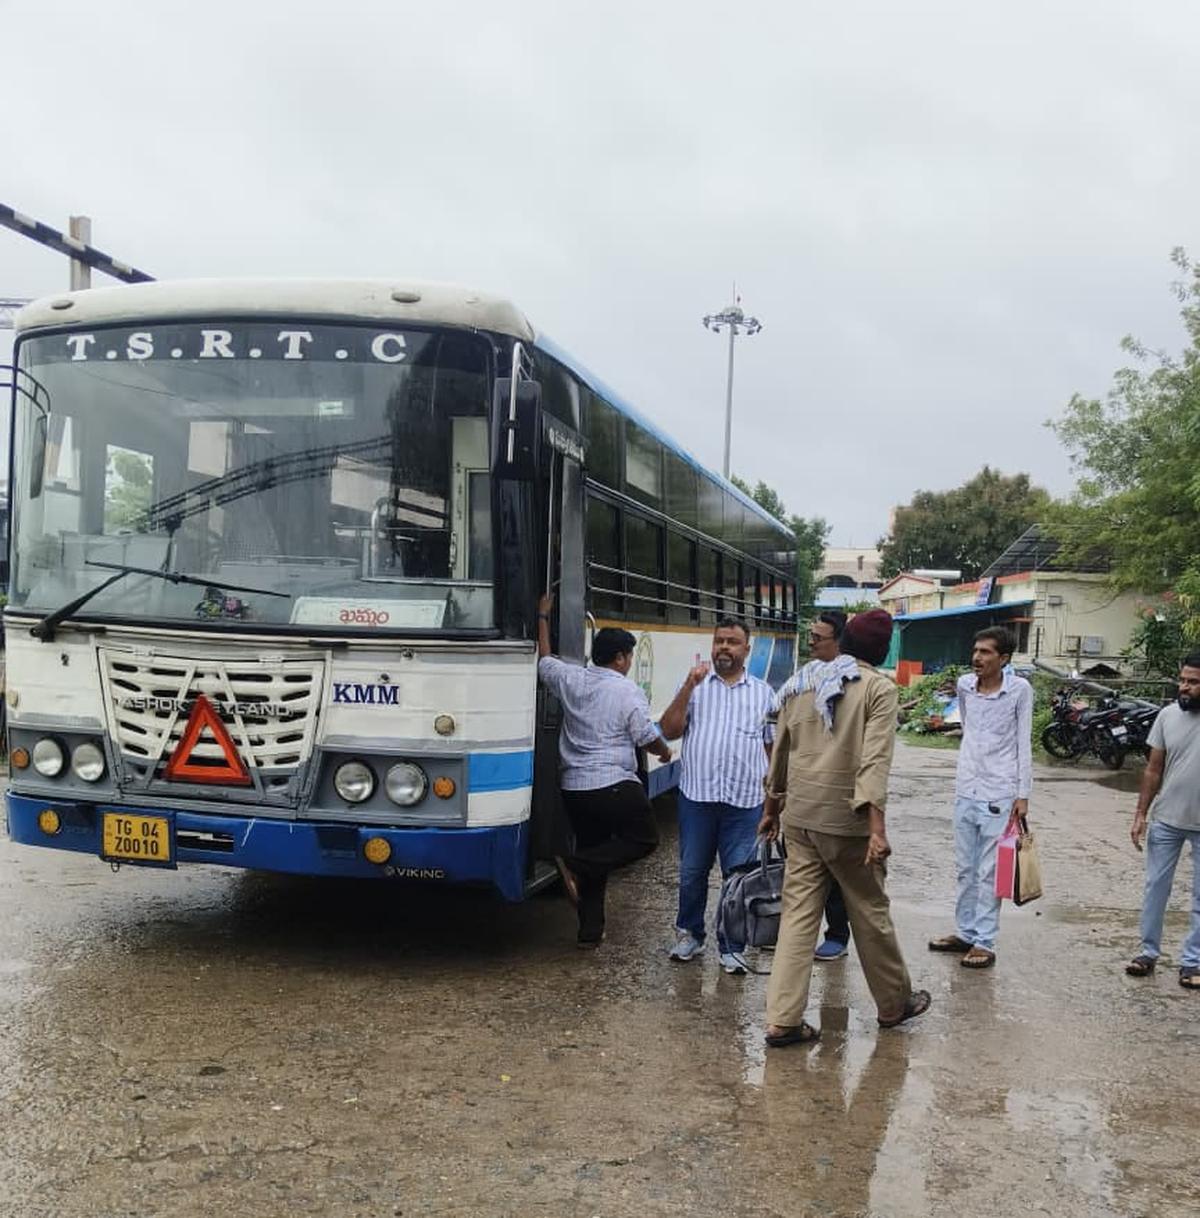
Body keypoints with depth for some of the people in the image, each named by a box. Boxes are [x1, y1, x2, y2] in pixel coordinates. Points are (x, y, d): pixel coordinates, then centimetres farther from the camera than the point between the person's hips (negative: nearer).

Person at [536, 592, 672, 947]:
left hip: (573, 788, 6)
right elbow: (647, 737, -8)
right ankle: (576, 865, -8)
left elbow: (543, 661, 24)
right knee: (644, 838, 9)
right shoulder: (628, 692, -9)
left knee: (592, 853, 16)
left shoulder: (570, 679, 5)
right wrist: (665, 752, 14)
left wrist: (543, 616, 33)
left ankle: (590, 931, 13)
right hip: (615, 786, -6)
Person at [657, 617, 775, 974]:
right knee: (691, 872, 9)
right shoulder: (694, 685, 9)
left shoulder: (763, 693, 12)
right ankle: (689, 935, 27)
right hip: (696, 796, 0)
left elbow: (773, 747, 13)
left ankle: (731, 948, 13)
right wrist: (688, 688, -10)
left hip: (745, 801, 0)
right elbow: (668, 731, -1)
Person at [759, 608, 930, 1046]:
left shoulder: (804, 682, 11)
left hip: (799, 817, 5)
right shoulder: (879, 688, -7)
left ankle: (783, 1020, 4)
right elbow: (875, 759, -18)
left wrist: (772, 807, 24)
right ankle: (894, 1005, 29)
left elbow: (781, 750, 15)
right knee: (870, 912, 11)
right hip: (846, 819, -5)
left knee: (798, 913, 6)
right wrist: (877, 826, -22)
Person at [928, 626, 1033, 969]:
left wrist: (1023, 794, -8)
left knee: (989, 873, -1)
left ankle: (984, 942, 6)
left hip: (998, 794, -5)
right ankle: (965, 932, 25)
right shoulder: (964, 685, 2)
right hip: (965, 790, 5)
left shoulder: (1019, 689, -9)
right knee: (965, 869, 14)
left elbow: (1024, 744, -6)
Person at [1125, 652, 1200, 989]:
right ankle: (1148, 951, 23)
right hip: (1165, 819, 3)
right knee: (1155, 886, 10)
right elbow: (1154, 769, 4)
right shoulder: (1168, 715, -3)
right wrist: (1140, 815, 2)